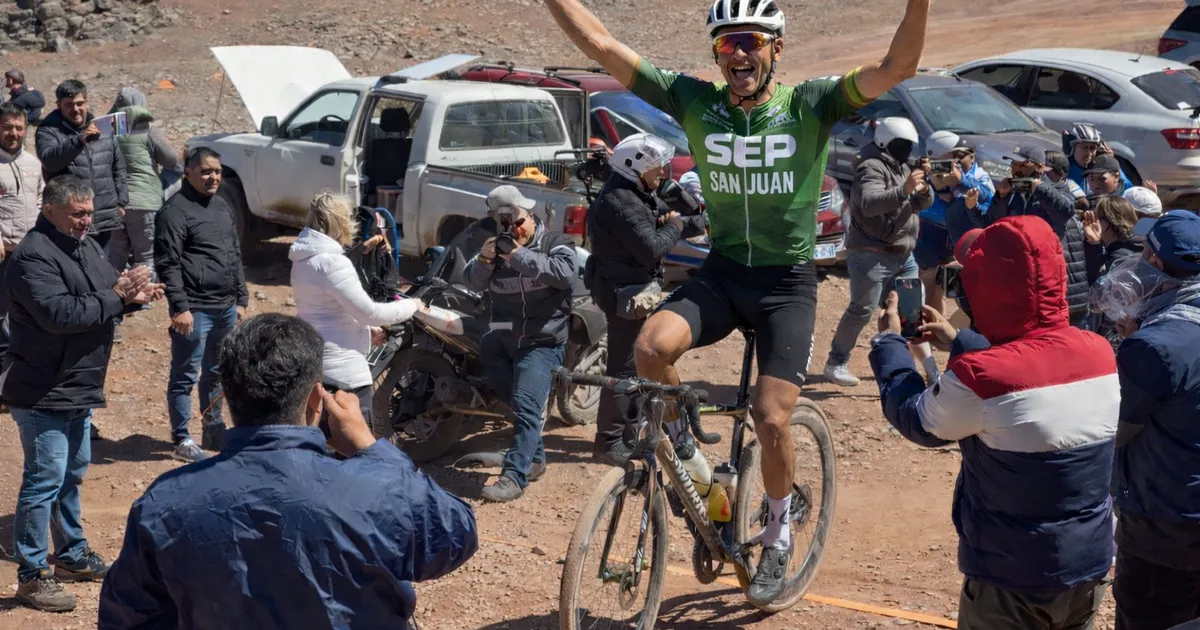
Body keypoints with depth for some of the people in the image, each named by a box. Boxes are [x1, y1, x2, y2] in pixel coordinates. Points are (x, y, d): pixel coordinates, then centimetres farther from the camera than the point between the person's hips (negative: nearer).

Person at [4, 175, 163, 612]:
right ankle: (32, 575, 4)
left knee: (72, 474, 21)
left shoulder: (87, 246, 9)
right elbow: (60, 313, -30)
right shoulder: (33, 257, -20)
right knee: (44, 481, -5)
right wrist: (116, 297, -26)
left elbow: (109, 292, 15)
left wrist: (133, 295, -8)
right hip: (42, 394, -10)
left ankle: (72, 555, 35)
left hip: (77, 389, 10)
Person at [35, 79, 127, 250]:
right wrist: (79, 140, -33)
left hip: (105, 218, 5)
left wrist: (121, 202, 12)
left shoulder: (102, 129, 13)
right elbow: (49, 159, -22)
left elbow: (118, 168, 18)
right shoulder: (49, 131, -2)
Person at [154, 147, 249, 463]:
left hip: (226, 308, 8)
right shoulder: (176, 211, -10)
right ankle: (182, 441, 7)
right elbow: (167, 264, -14)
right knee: (185, 376, 0)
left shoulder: (223, 207, 16)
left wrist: (241, 300, 17)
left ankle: (214, 430, 29)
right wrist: (180, 307, -18)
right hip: (195, 310, -8)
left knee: (217, 373, 17)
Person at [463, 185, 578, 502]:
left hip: (541, 342, -6)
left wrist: (520, 257, -23)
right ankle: (533, 457, 33)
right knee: (518, 404, 15)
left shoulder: (556, 243, -2)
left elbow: (566, 272, -22)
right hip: (499, 342, 6)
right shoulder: (499, 245, 14)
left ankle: (514, 477, -22)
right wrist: (484, 259, -14)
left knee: (526, 405, -18)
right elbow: (473, 282, 7)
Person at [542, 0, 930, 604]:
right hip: (721, 272, 2)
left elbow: (897, 66, -21)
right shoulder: (694, 101, -4)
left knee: (771, 419, -7)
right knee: (650, 348, -26)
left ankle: (778, 537, 21)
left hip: (787, 282, -2)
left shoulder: (810, 103, -9)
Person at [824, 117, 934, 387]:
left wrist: (923, 187, -10)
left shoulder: (902, 167, 15)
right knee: (861, 311, -7)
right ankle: (836, 363, 3)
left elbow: (924, 203, 13)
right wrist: (904, 190, -43)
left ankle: (929, 367, 16)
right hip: (872, 254, -9)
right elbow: (869, 204, -31)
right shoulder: (872, 167, -14)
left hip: (903, 254, 9)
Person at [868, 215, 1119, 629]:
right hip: (1091, 569, 5)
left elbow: (915, 419, -5)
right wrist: (960, 343, 18)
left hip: (1010, 581, -5)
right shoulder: (1101, 354, -7)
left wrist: (888, 342, 8)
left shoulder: (977, 378, -25)